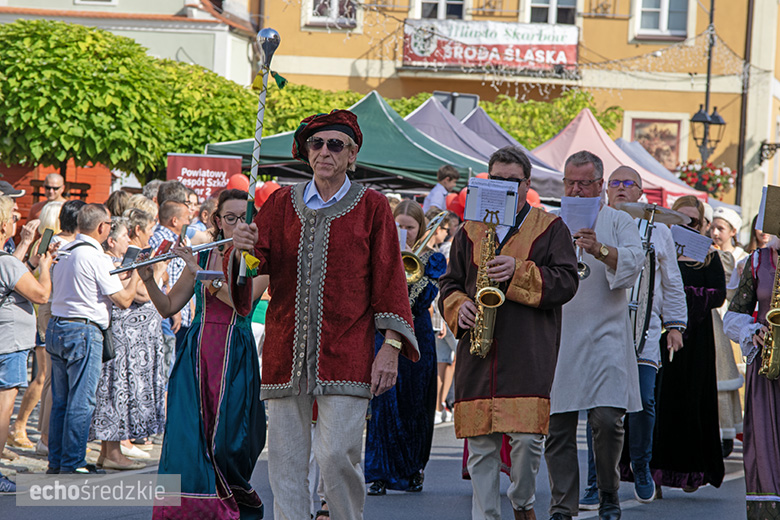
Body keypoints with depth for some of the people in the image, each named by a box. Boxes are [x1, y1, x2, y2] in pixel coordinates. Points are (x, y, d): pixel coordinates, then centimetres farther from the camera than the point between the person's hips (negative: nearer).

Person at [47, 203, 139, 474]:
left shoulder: (64, 252, 11)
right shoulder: (96, 257, -13)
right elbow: (123, 299, -13)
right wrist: (136, 274, 3)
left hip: (56, 327, 8)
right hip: (83, 331, -8)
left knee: (61, 399, 13)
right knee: (81, 402, -3)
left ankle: (56, 461, 17)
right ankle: (72, 464, -2)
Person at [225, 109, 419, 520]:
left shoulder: (371, 206, 6)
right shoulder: (282, 203, 13)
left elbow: (389, 278, 4)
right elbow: (259, 262, 8)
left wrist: (391, 346, -4)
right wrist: (243, 250, -17)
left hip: (346, 353, -3)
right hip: (287, 348, 3)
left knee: (337, 453, -12)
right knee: (286, 458, 1)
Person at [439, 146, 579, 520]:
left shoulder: (550, 228, 9)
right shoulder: (470, 231, 19)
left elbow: (566, 282, -1)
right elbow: (449, 283, 21)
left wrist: (518, 272, -13)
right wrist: (459, 307, -1)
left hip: (529, 355, -3)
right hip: (478, 354, 3)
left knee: (528, 438, -11)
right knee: (480, 443, 1)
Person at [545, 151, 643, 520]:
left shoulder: (618, 222, 7)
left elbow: (633, 263, -10)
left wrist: (599, 250, -25)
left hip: (605, 336, -2)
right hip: (557, 335, 3)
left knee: (606, 419, -14)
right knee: (557, 426, -1)